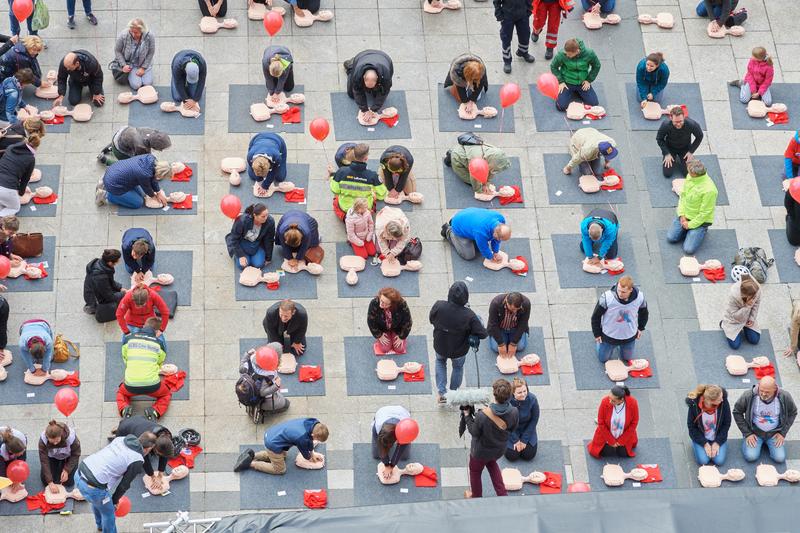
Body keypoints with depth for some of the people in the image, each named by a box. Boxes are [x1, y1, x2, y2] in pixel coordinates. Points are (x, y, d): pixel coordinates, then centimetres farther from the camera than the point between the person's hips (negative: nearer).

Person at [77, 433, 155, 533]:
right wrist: (114, 501, 19)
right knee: (108, 512, 21)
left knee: (97, 501, 37)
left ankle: (100, 525, 62)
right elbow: (124, 484, 1)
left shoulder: (120, 439, 10)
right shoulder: (137, 461, -8)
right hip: (93, 487, -8)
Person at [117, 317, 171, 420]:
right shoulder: (159, 343, 3)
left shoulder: (128, 338, 5)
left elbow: (125, 360, 15)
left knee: (121, 392, 36)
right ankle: (155, 411, 0)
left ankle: (124, 408, 3)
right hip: (152, 386, -1)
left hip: (131, 386, 1)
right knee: (166, 394, 31)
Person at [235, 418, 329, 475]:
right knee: (280, 470, 10)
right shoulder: (302, 438, -31)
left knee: (282, 455, 35)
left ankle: (252, 455, 24)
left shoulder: (311, 423, -9)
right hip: (273, 444, -9)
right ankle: (251, 464, 6)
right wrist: (310, 458, 13)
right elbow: (305, 453, -8)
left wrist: (313, 454, 22)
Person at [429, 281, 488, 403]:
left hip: (440, 347, 1)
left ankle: (442, 393, 31)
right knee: (458, 367, 32)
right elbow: (483, 334, -24)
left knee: (440, 361, 36)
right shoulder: (469, 315, -33)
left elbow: (431, 319, -8)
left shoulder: (438, 306, -29)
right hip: (459, 351, -1)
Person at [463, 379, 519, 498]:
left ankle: (476, 497, 52)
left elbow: (474, 432, -21)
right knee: (491, 463, 38)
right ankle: (502, 494, 44)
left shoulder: (483, 416, -40)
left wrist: (467, 416, -9)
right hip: (500, 449, 4)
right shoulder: (514, 412, -28)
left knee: (475, 471, 27)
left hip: (481, 451, -4)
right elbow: (513, 428, -7)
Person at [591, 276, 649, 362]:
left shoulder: (640, 297, -26)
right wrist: (597, 334, -7)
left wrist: (640, 328, 9)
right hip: (609, 336, -2)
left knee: (627, 358, 24)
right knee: (603, 359, 20)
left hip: (629, 337, 2)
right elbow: (596, 316, -16)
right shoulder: (607, 298, -34)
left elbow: (644, 313, 0)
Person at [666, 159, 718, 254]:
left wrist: (690, 224, -15)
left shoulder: (709, 190, -33)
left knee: (688, 250, -9)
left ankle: (701, 231, 15)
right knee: (671, 238, -1)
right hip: (685, 216, 6)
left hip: (700, 220, -6)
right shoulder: (689, 177, -11)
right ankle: (690, 231, 21)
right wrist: (682, 215, -6)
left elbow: (704, 213, -23)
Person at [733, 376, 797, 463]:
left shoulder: (785, 397, -19)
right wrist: (747, 433, -10)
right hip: (754, 432, -1)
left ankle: (768, 443, 19)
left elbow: (792, 413, 0)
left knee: (780, 458, -13)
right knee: (751, 457, -19)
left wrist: (783, 433, -3)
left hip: (774, 433, 1)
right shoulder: (748, 396, -23)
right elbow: (737, 412, -8)